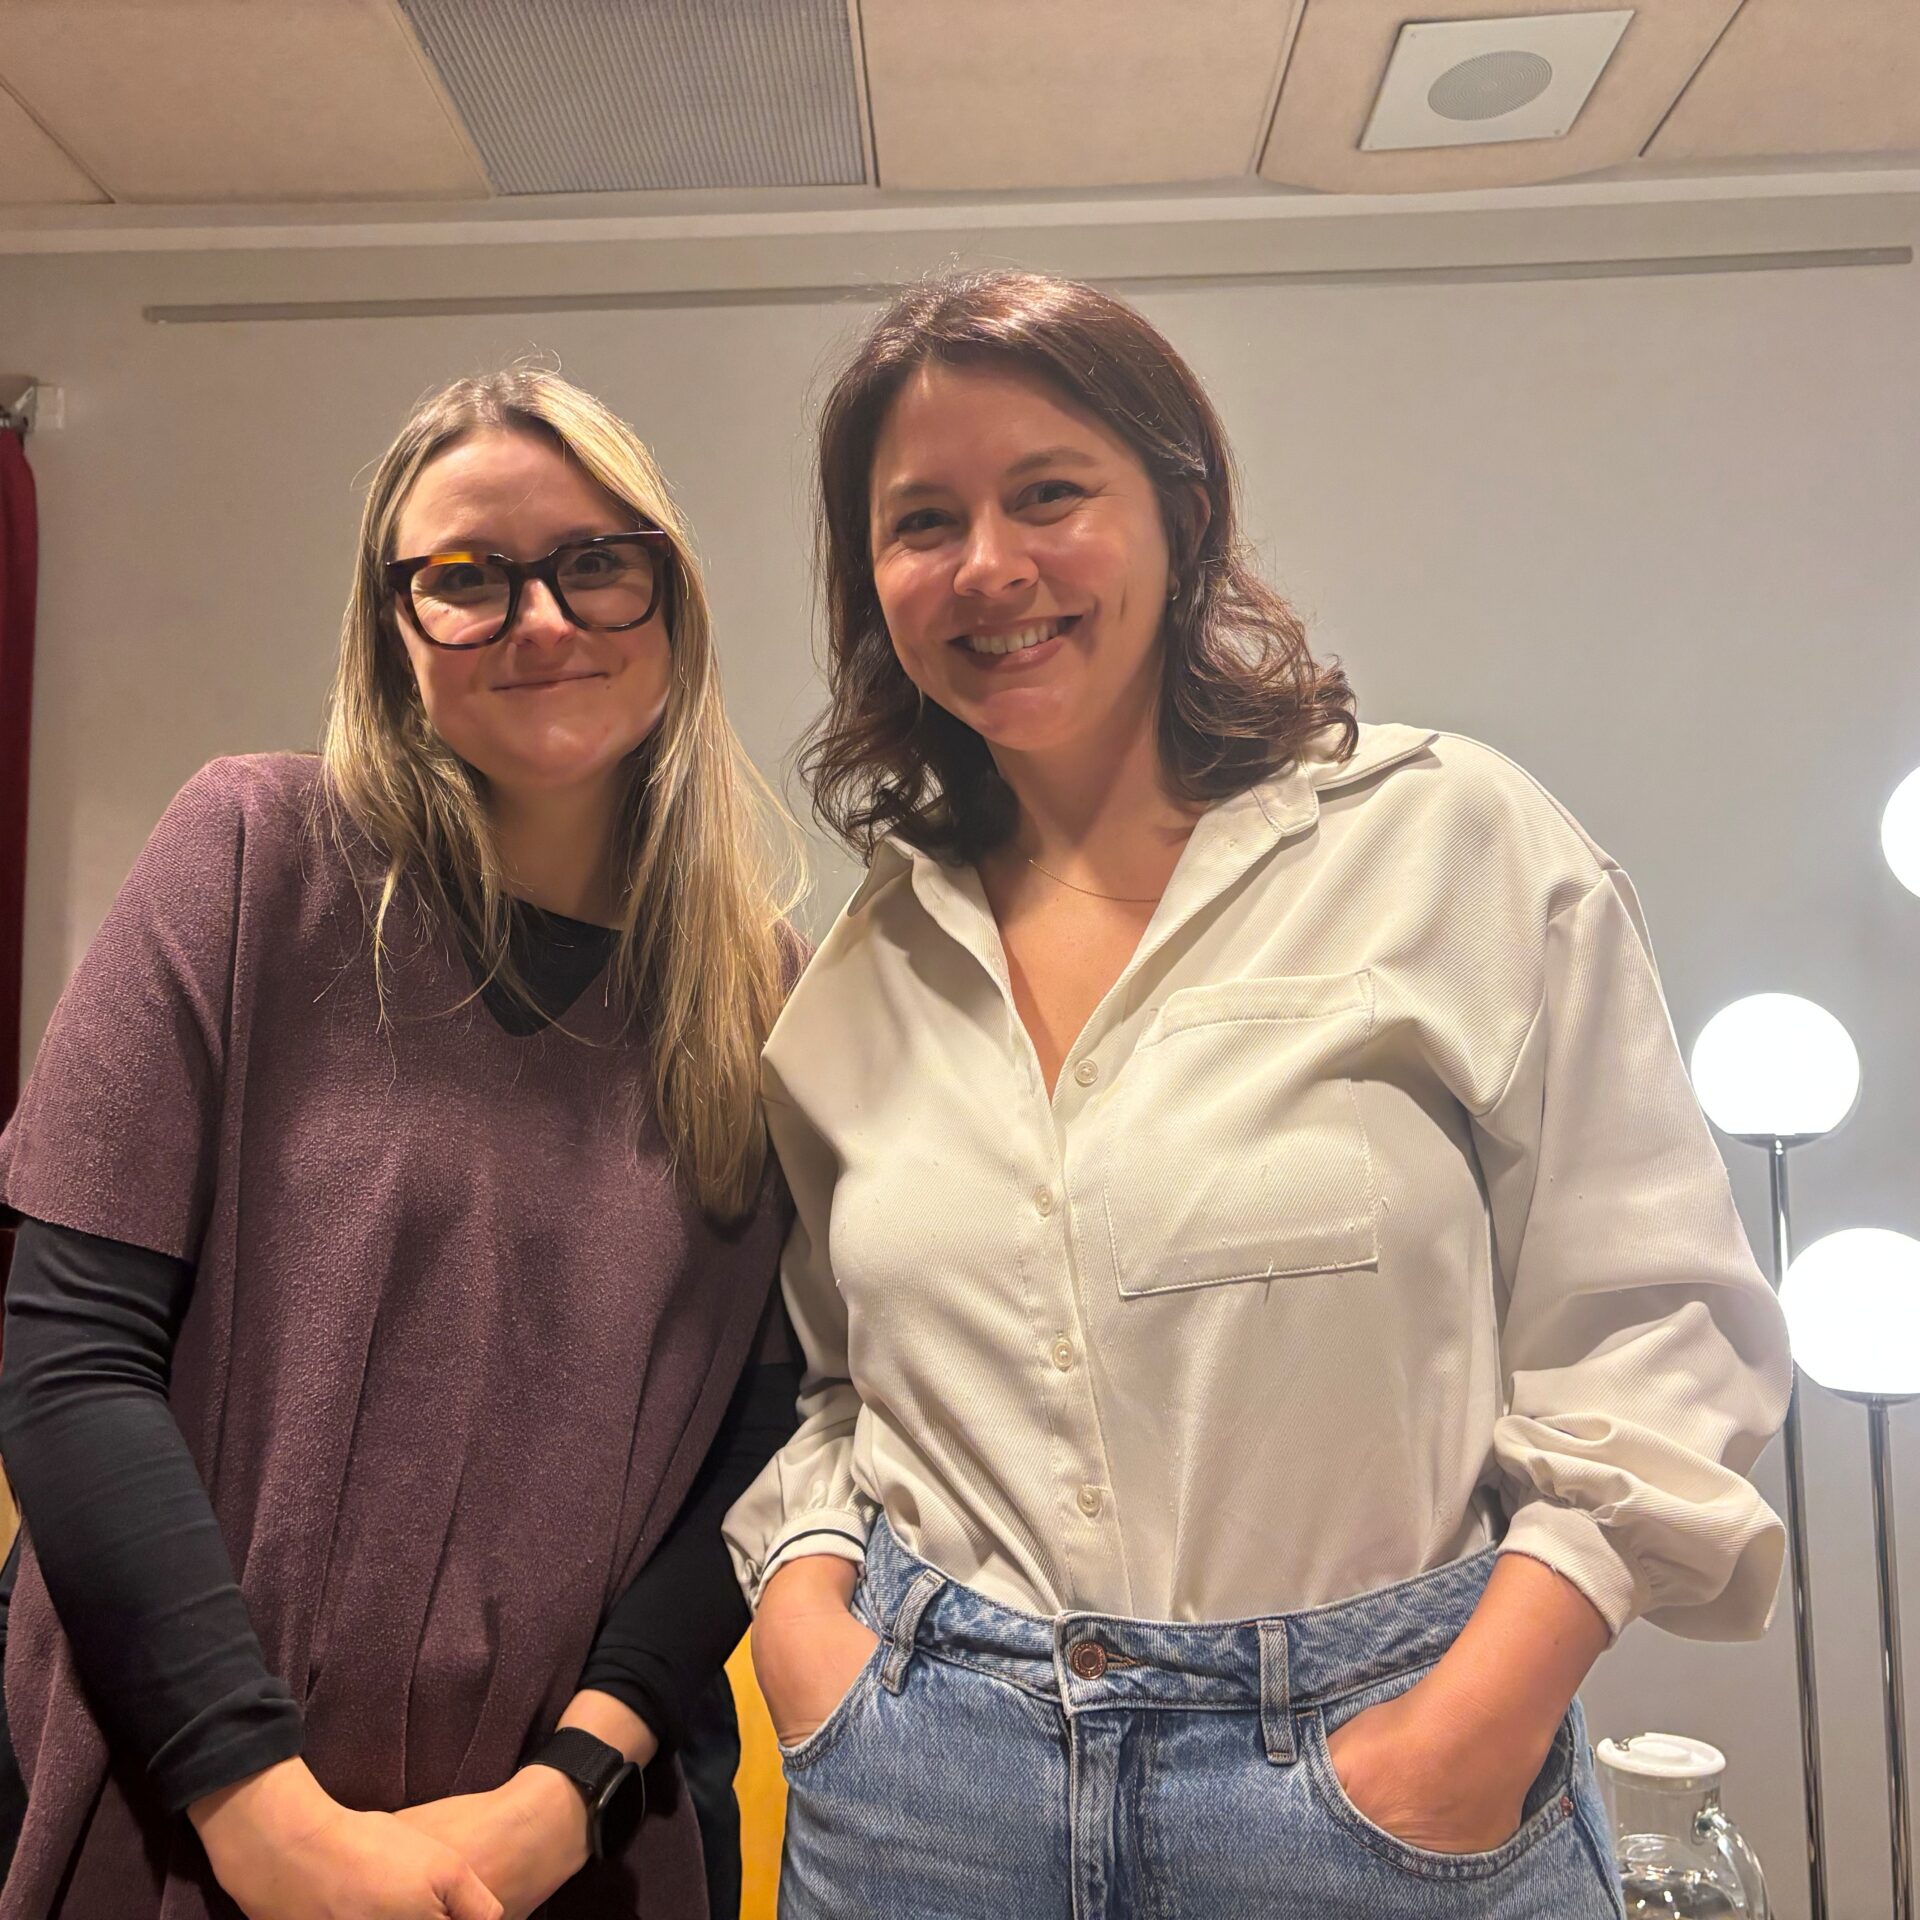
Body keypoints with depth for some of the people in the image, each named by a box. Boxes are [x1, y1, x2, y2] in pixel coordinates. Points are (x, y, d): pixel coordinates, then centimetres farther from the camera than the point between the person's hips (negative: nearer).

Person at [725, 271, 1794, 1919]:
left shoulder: (1456, 842, -7)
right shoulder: (867, 966, 3)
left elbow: (1651, 1336, -7)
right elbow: (828, 1382, 10)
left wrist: (1476, 1729, -14)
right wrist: (801, 1605, -6)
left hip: (1383, 1782, -2)